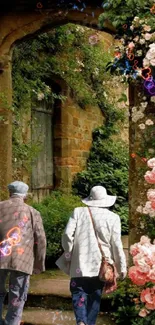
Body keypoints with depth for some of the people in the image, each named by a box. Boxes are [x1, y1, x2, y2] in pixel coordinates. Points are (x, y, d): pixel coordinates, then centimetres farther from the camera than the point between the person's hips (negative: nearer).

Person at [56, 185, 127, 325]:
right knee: (95, 295, 14)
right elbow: (116, 245, -3)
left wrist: (68, 254, 5)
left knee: (79, 292, 4)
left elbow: (67, 235, -8)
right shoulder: (113, 217, -2)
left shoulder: (78, 212, -2)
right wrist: (122, 266, 5)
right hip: (101, 264, 1)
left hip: (80, 262, -1)